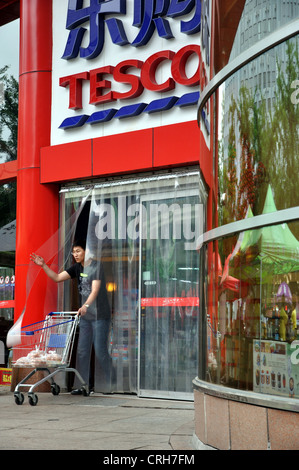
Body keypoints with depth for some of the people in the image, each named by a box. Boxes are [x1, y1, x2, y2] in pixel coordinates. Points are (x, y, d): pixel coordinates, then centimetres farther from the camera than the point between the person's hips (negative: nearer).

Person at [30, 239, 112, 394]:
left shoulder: (96, 266, -11)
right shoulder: (77, 268, 10)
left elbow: (95, 290, -22)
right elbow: (57, 278, 10)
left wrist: (85, 306, -38)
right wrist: (43, 265, -2)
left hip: (100, 315, -7)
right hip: (85, 316, 7)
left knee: (100, 351, -5)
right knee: (82, 351, 3)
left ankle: (111, 383, 7)